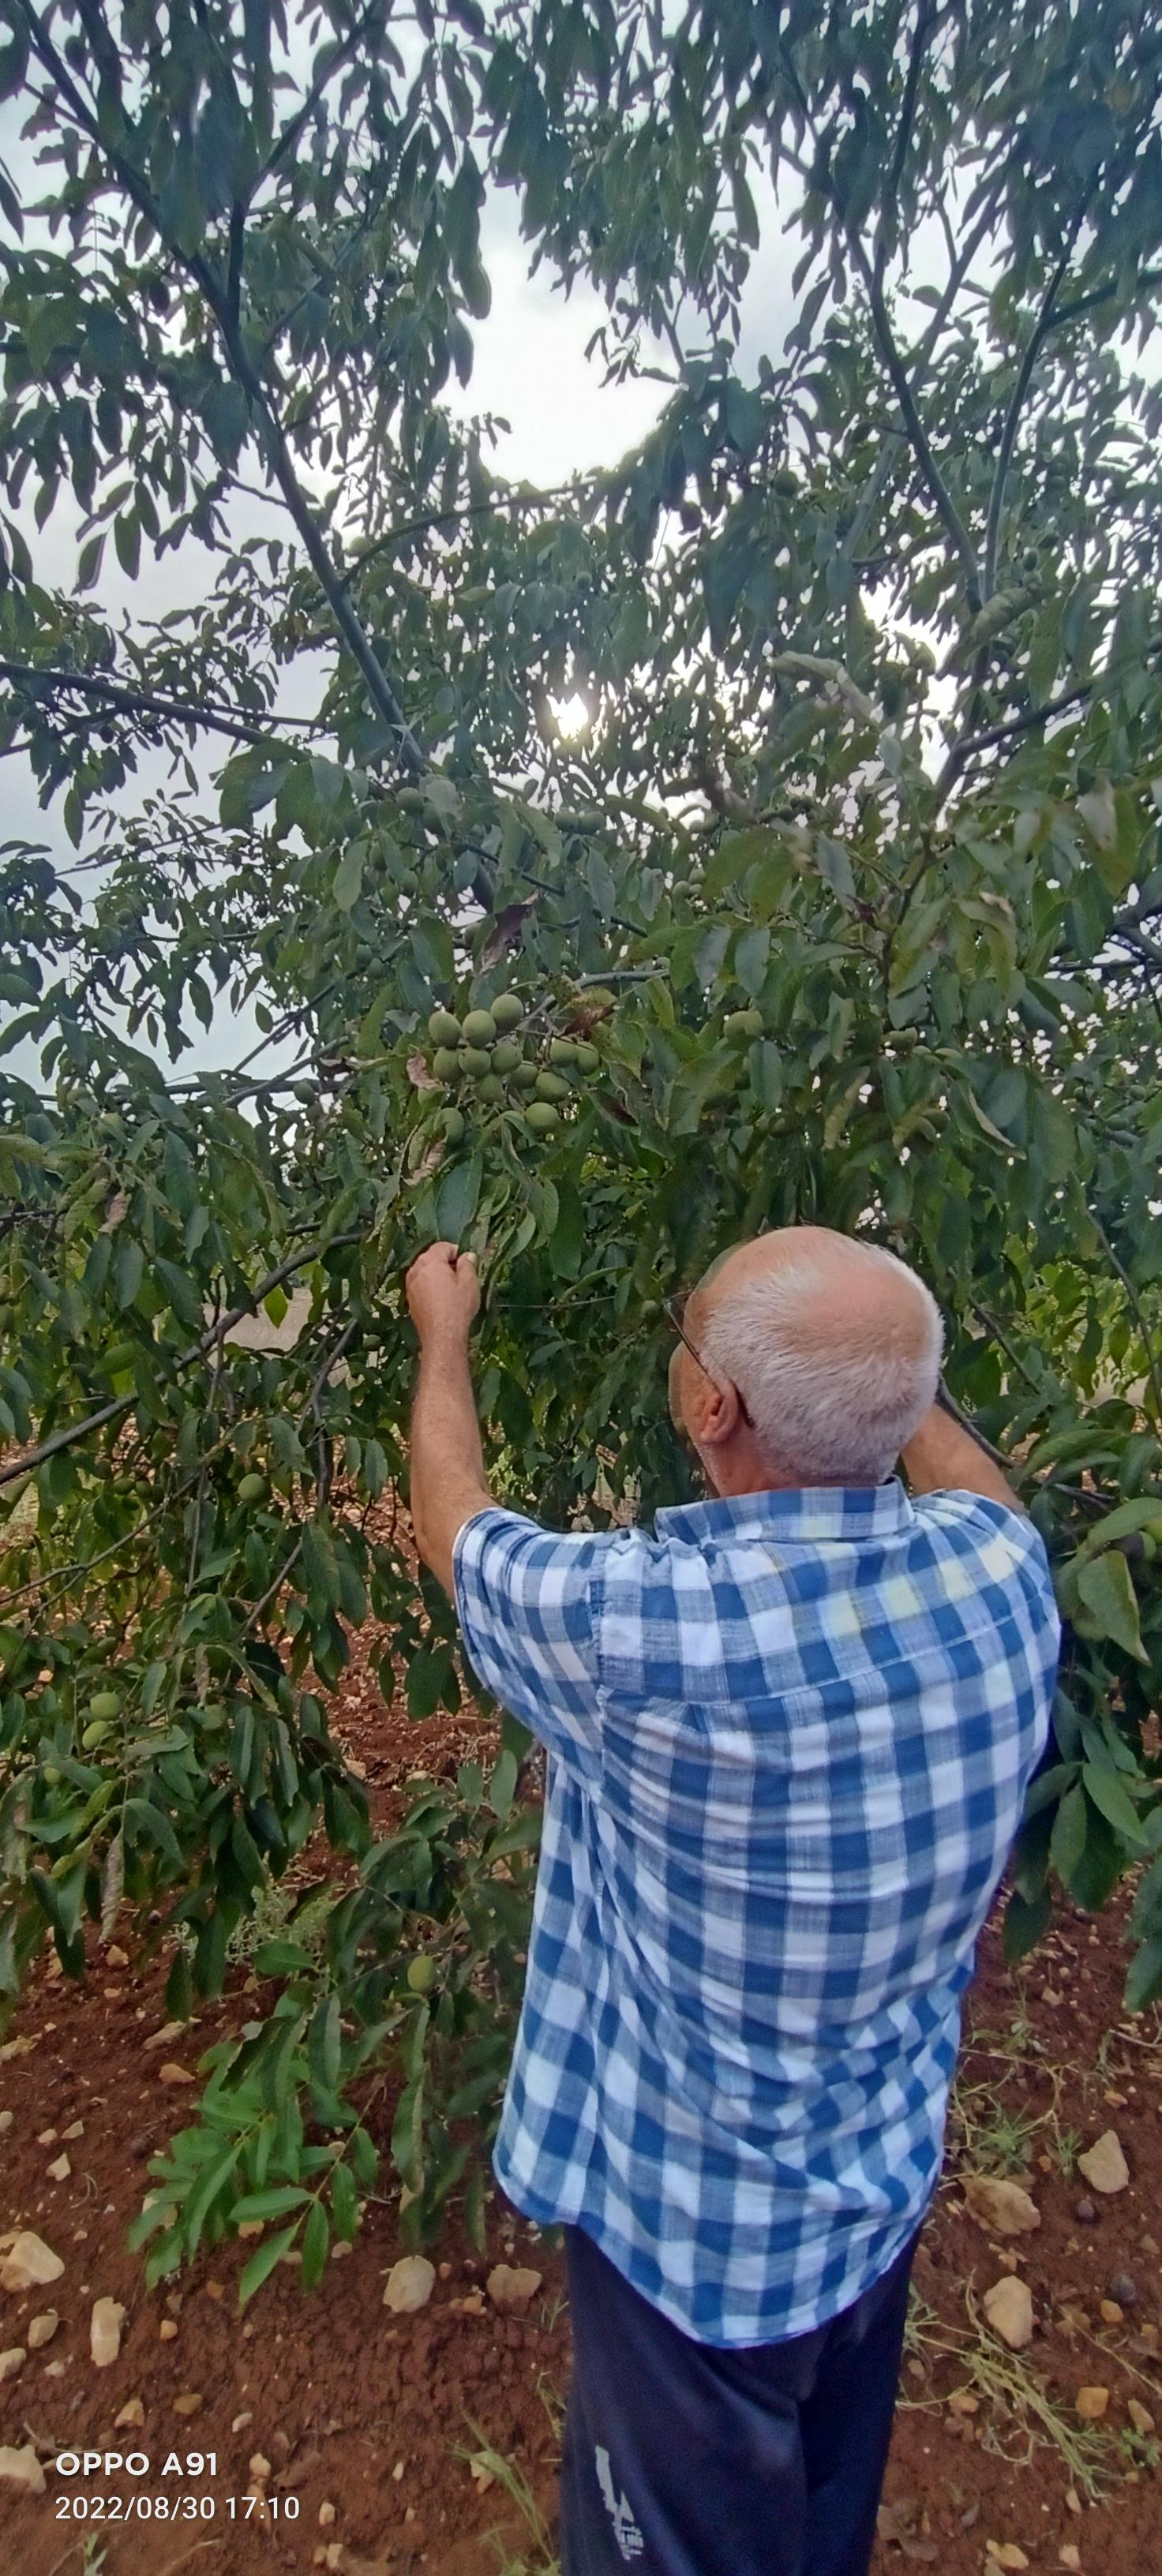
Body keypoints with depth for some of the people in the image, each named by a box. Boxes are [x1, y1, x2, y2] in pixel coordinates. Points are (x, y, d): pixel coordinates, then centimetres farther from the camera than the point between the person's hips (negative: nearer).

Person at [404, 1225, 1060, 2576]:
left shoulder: (639, 1627, -36)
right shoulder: (1003, 1566, -23)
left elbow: (450, 1518, -14)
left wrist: (443, 1330, 1)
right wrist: (867, 1345, 13)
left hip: (695, 2226, -4)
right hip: (890, 2184, 5)